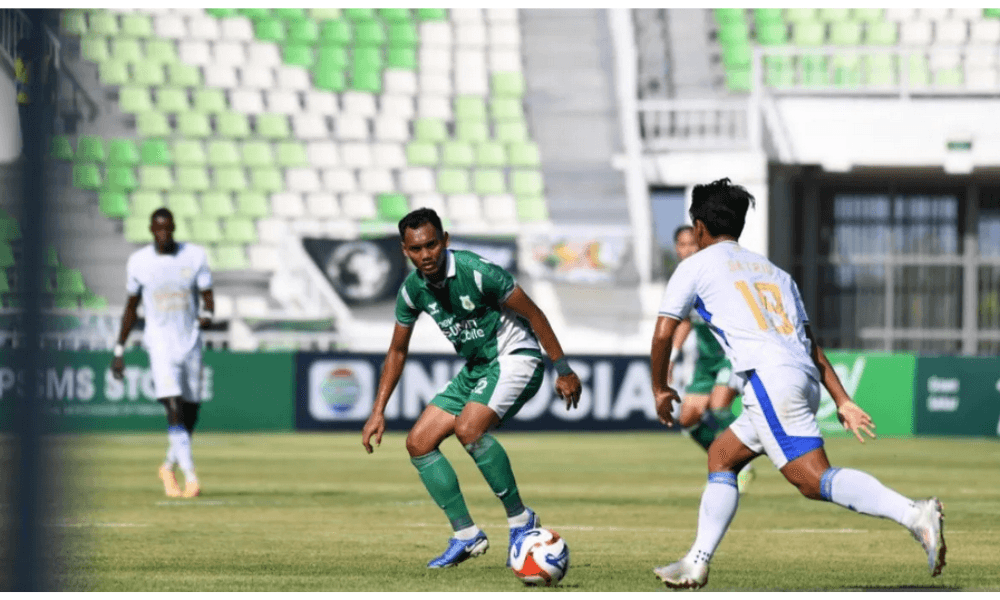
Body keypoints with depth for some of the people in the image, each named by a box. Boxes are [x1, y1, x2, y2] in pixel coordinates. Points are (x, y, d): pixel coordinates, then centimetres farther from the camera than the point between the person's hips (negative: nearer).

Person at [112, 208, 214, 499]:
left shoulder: (195, 256, -1)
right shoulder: (139, 261, 0)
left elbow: (208, 297, -1)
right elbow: (131, 308, 10)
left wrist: (207, 314, -25)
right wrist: (119, 351, 10)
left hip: (190, 343, 2)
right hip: (160, 343, -2)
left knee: (190, 415, 9)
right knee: (174, 410, -19)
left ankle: (169, 467, 33)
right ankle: (190, 477, -24)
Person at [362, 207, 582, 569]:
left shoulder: (477, 272, -23)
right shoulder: (412, 289, -3)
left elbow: (533, 314, -14)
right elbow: (397, 351, 11)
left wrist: (563, 370, -12)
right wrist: (378, 412, 6)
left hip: (515, 358, -8)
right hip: (475, 369, 8)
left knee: (468, 428, -31)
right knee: (418, 443, -1)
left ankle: (520, 519, -18)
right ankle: (466, 536, 4)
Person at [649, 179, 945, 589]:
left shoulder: (696, 266, 13)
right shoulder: (773, 271, 29)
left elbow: (663, 333, 9)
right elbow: (811, 343, 24)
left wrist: (660, 390, 24)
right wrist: (842, 401, 18)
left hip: (769, 378, -8)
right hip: (804, 379, 8)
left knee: (813, 479, -19)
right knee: (721, 456, 23)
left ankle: (914, 514, -37)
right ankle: (697, 563, 21)